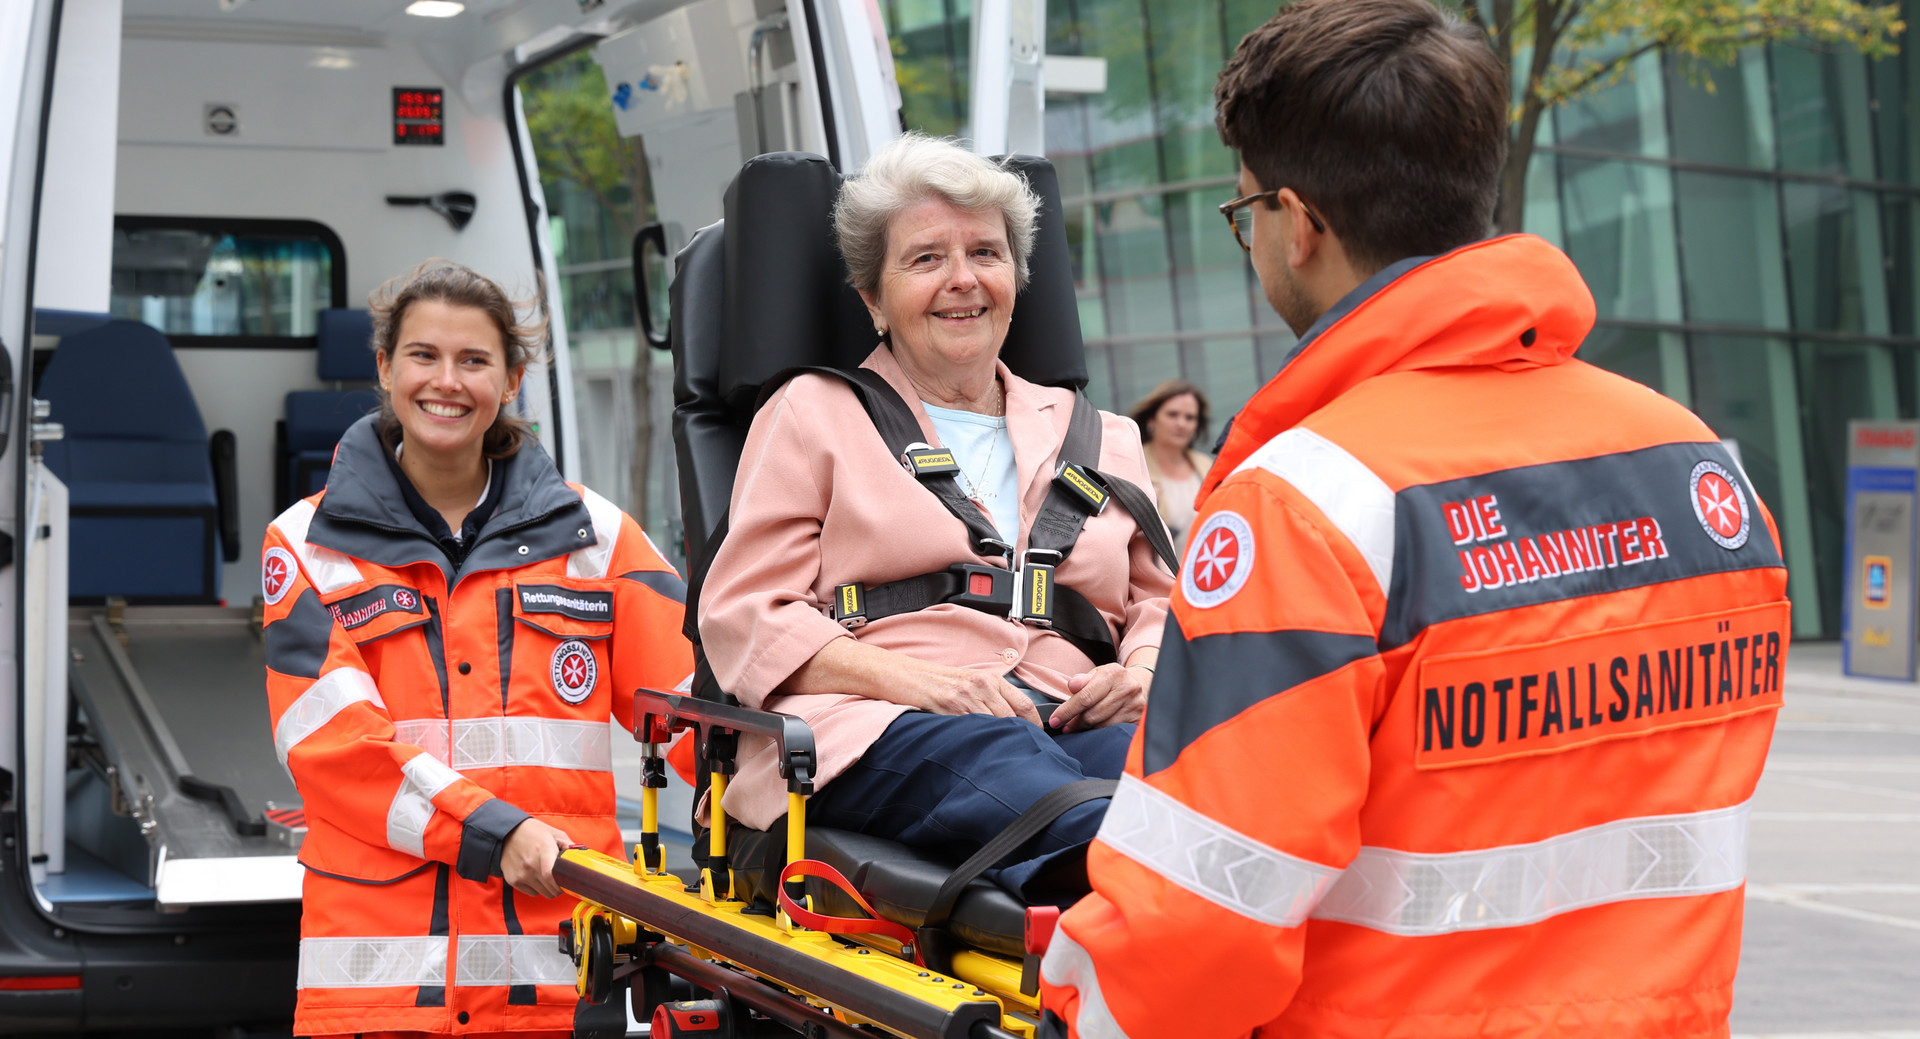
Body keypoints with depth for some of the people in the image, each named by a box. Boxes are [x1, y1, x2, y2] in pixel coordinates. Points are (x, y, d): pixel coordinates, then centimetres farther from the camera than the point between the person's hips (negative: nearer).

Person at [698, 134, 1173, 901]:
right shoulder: (811, 414, 19)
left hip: (1072, 723, 4)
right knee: (1002, 764, -42)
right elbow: (744, 615, 8)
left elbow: (1160, 601, 30)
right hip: (871, 729, -3)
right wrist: (913, 680, -10)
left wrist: (1142, 672, 3)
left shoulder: (1100, 436, 31)